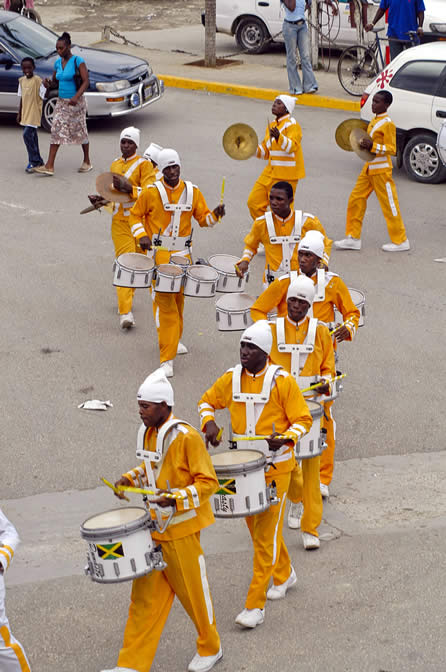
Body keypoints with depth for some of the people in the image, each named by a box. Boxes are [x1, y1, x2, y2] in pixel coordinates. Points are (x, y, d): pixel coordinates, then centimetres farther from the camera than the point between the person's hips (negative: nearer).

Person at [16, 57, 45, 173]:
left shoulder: (37, 80, -12)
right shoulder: (21, 80, 9)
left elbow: (43, 95, -12)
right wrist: (19, 113, 16)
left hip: (34, 113, -7)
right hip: (25, 113, 7)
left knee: (27, 134, -15)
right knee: (32, 136, 11)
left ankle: (33, 161, -7)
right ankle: (38, 161, 20)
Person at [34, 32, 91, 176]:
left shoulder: (78, 61, -11)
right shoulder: (58, 62, 8)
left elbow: (86, 82, -16)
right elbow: (54, 80, 20)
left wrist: (76, 97, -30)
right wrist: (48, 83, -5)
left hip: (76, 103, -6)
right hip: (61, 103, 6)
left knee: (80, 132, 5)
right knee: (56, 132, -2)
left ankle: (87, 162, 22)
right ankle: (49, 166, -6)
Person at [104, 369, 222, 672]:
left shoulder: (186, 436, -19)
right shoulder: (147, 432, 5)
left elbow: (208, 483, -18)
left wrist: (176, 499, -30)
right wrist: (131, 478, 5)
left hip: (181, 529, -7)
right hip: (152, 527, 7)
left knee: (193, 592, 9)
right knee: (145, 597, 8)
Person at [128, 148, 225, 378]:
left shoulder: (192, 192, 3)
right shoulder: (152, 192, -6)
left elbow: (203, 218, 9)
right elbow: (135, 214, 4)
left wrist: (215, 214, -12)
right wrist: (141, 235, -11)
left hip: (182, 253, 4)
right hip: (158, 253, -4)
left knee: (178, 299, 16)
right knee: (164, 301, -10)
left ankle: (174, 339, 41)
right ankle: (167, 358, -10)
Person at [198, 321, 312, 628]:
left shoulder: (281, 381, -13)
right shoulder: (231, 379, 0)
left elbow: (303, 420, -8)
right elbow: (207, 401, 16)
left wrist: (285, 438, -27)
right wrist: (209, 422, -5)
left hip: (275, 467, -5)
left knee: (266, 533, -6)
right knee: (255, 526, 18)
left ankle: (256, 605, -4)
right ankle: (284, 574, 43)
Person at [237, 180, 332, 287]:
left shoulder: (308, 221, -4)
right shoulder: (261, 223, -2)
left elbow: (325, 244, 11)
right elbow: (251, 245, 16)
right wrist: (244, 261, -2)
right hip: (273, 281, 0)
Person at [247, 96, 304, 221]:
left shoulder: (292, 124, -10)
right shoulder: (272, 126, 15)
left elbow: (292, 146, -27)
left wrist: (279, 137, -43)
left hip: (285, 175, -8)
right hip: (270, 172, 8)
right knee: (254, 202, 6)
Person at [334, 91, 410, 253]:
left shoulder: (388, 124, -15)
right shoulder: (374, 121, 12)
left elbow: (392, 149, -20)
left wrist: (373, 146, -29)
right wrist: (363, 143, 12)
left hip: (381, 170, -9)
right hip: (369, 168, 9)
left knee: (389, 204, -2)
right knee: (356, 199, 7)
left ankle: (400, 241, 7)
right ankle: (353, 237, 14)